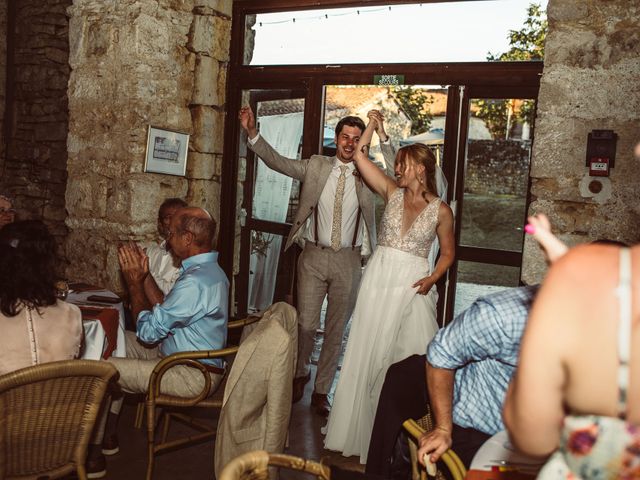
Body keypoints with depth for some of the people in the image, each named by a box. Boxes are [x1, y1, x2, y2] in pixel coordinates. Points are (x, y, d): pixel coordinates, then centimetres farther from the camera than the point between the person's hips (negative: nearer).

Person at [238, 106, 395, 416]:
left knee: (336, 329, 9)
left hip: (348, 260, 0)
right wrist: (252, 133, -11)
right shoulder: (316, 166, 3)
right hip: (313, 255, 0)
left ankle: (321, 390, 25)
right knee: (305, 324, 3)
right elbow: (277, 161, 0)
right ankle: (301, 374, 33)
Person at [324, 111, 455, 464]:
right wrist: (372, 125, 0)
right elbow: (360, 157, 4)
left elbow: (447, 252, 7)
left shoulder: (440, 210, -1)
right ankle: (360, 427, 22)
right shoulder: (392, 193, 5)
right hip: (379, 277, 3)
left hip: (413, 285, -2)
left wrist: (432, 278, -8)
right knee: (368, 351, 7)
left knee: (408, 356, 0)